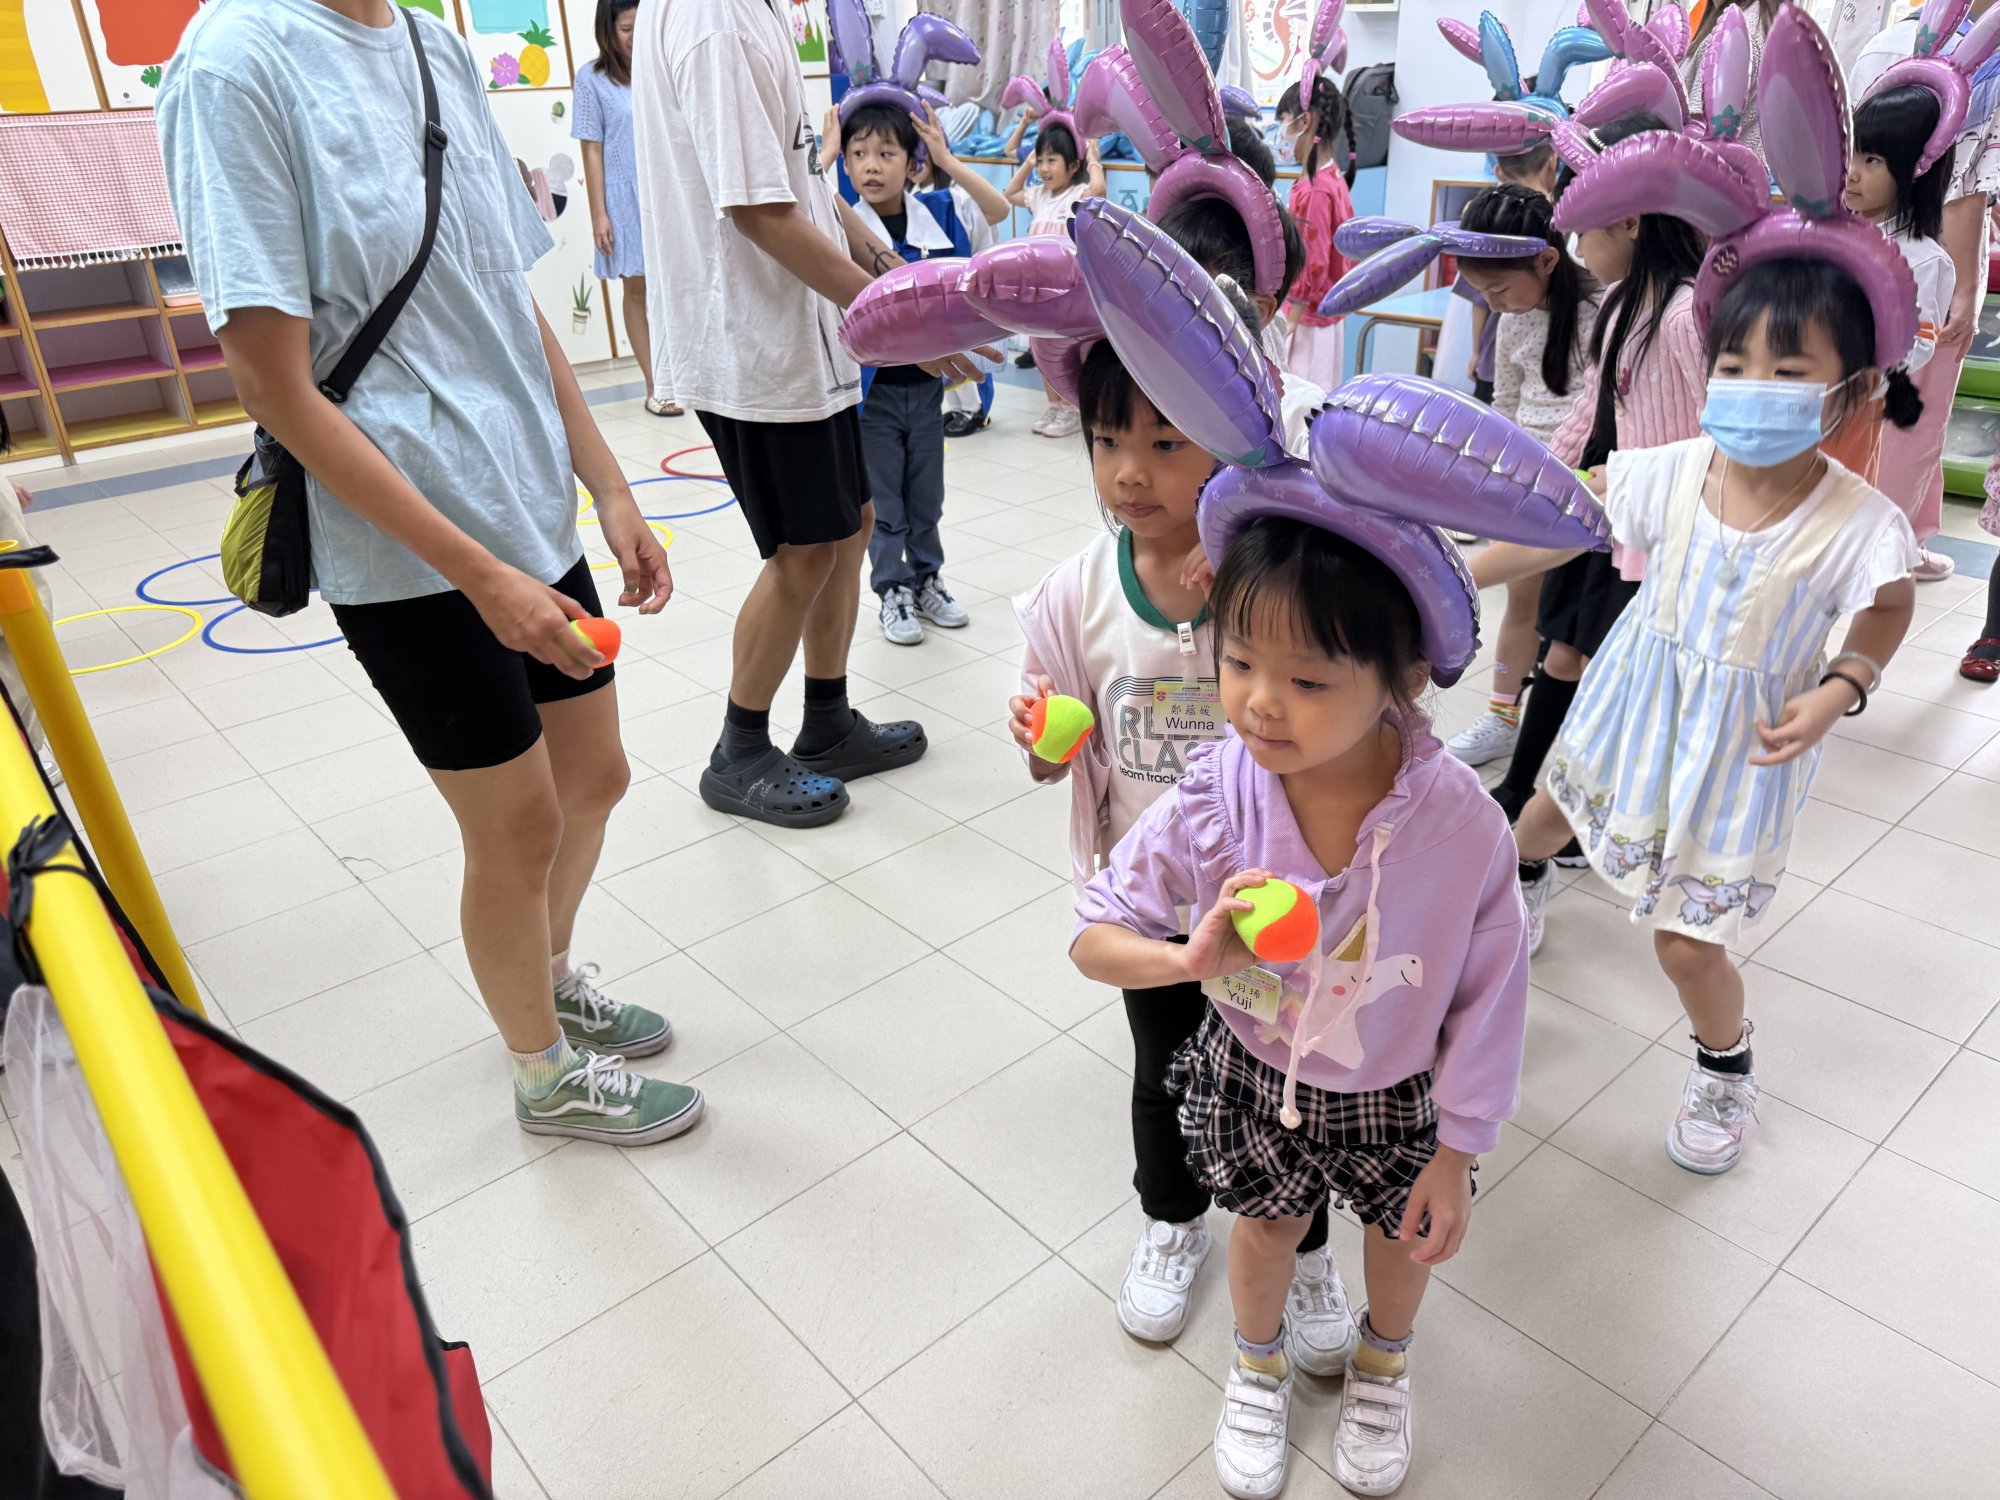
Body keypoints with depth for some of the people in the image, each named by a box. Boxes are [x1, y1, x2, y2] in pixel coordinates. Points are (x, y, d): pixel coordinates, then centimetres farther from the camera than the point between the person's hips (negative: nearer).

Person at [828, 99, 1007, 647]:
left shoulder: (935, 212, -1)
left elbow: (998, 209, -4)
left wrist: (947, 160, -10)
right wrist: (826, 155, -20)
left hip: (926, 379, 3)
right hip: (872, 383, -3)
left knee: (926, 494, 16)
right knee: (883, 500, 8)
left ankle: (927, 580, 32)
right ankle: (893, 591, 21)